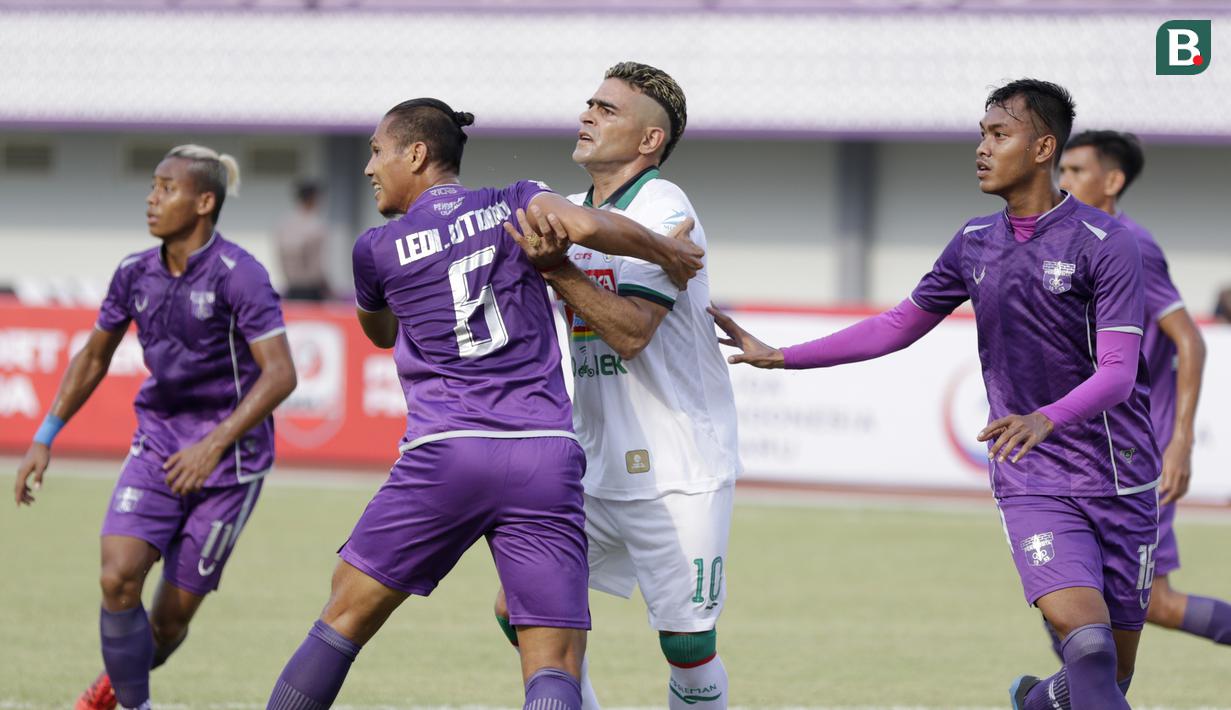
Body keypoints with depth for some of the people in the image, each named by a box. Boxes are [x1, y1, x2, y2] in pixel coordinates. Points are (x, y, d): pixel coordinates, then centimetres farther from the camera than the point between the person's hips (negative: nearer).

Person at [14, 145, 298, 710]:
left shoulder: (239, 276, -16)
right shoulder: (135, 274, 2)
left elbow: (280, 374, -20)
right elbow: (93, 358, 17)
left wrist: (215, 445, -28)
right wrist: (45, 437, 12)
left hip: (229, 458, -4)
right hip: (158, 444, 4)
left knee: (173, 615, 0)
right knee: (118, 577, -17)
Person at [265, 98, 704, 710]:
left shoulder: (377, 249, 10)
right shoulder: (515, 205, 11)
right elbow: (584, 226, -9)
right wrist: (666, 251, 8)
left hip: (445, 453, -1)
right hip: (547, 459, 1)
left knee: (347, 615, 15)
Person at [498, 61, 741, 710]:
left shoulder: (664, 212, -12)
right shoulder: (569, 213, 10)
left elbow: (631, 333, -23)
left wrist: (558, 269, -26)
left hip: (677, 473, -7)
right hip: (594, 467, 7)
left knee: (688, 646, -6)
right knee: (519, 610, 1)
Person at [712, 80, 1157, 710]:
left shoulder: (1106, 243, -10)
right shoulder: (975, 244, 7)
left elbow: (1117, 372, -18)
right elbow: (898, 326, 18)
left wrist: (1045, 419, -37)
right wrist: (782, 357, 15)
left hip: (1120, 484, -2)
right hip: (1033, 486, 2)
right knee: (1085, 637, -23)